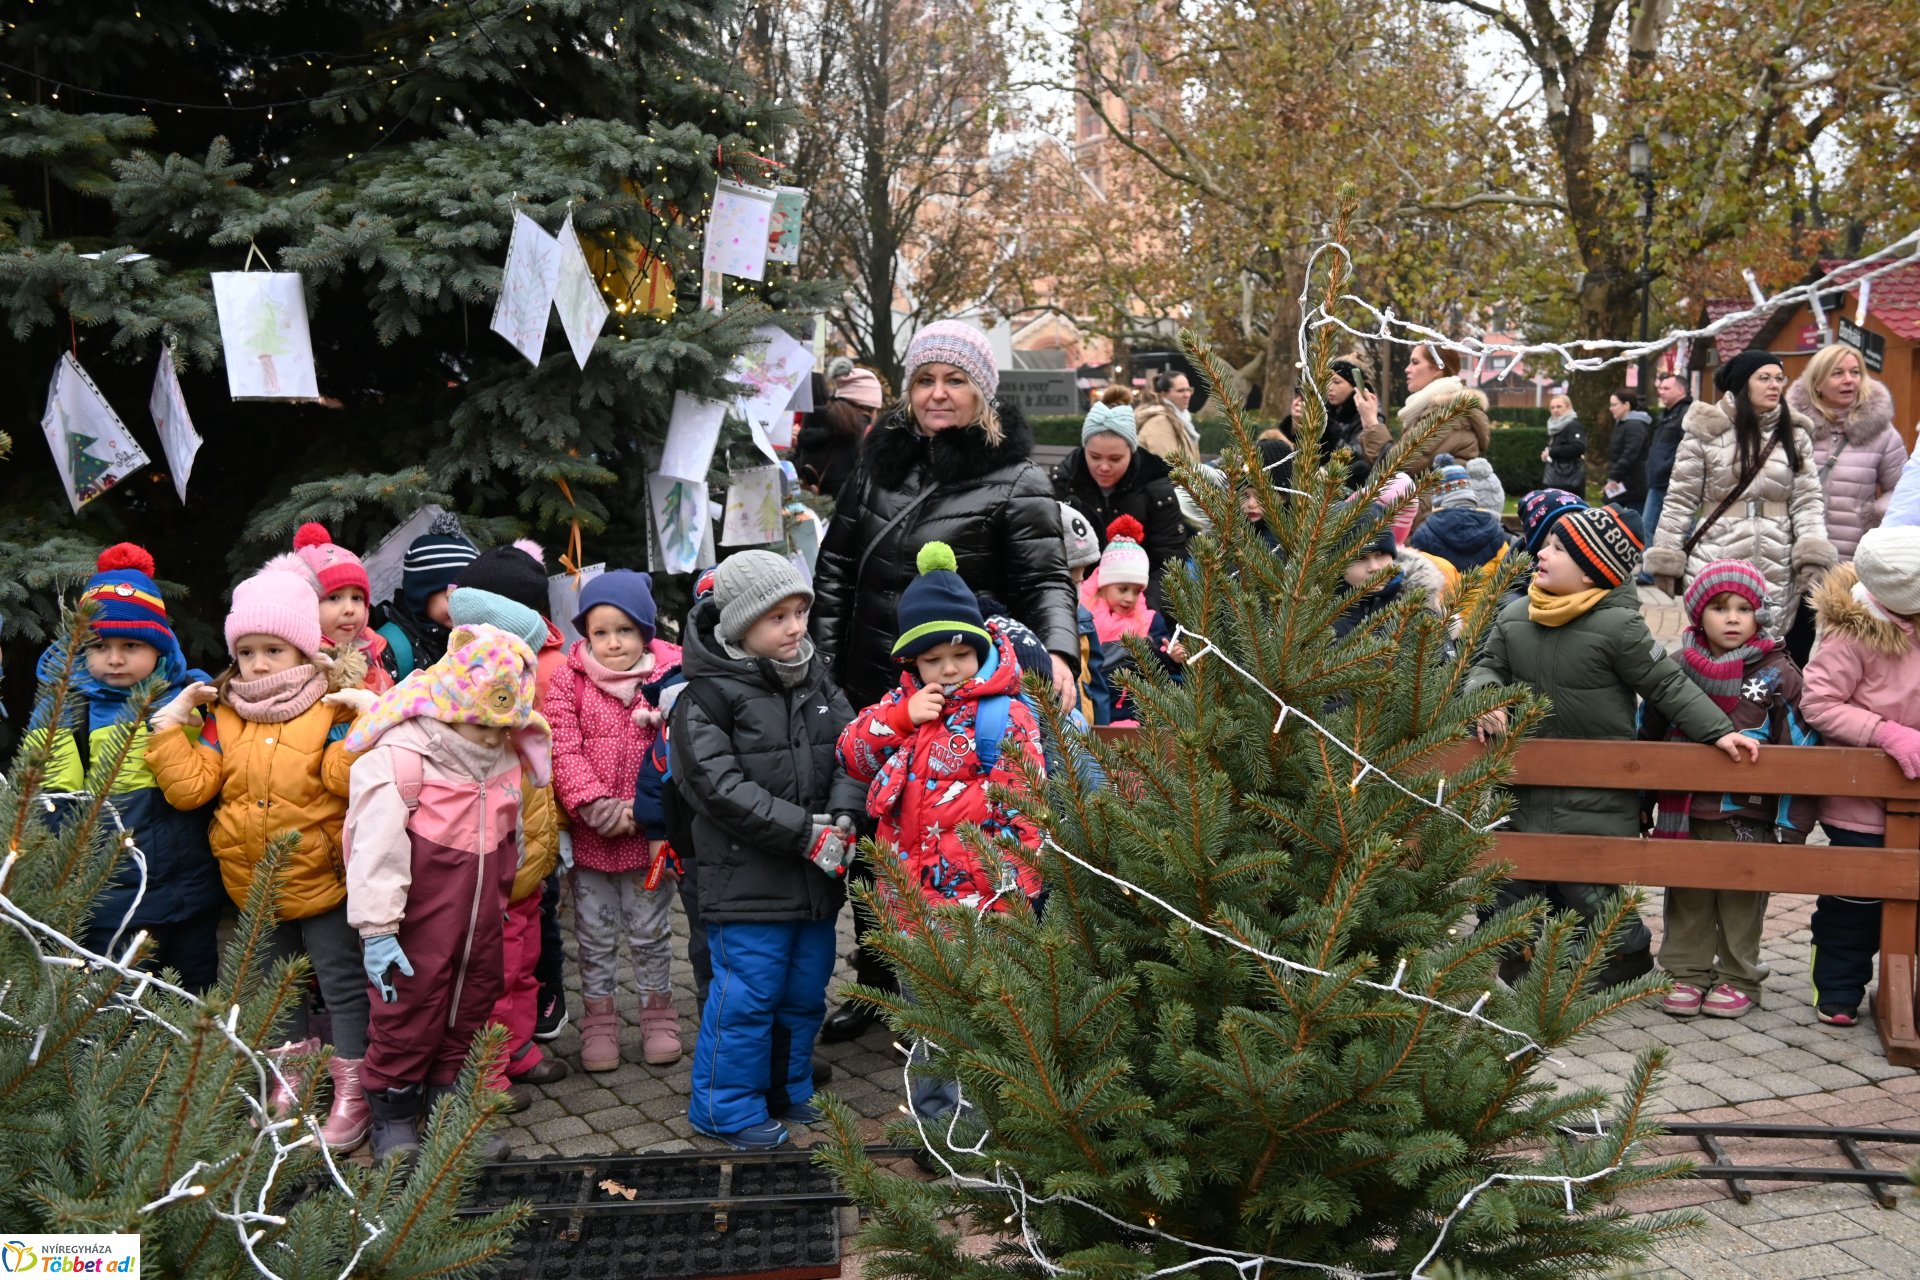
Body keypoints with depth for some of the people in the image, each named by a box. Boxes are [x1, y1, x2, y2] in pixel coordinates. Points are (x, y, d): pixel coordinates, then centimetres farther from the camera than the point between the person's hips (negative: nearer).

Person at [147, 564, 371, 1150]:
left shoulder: (331, 713, -12)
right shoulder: (226, 719, 3)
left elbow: (349, 780, -25)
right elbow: (189, 786, -4)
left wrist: (364, 726, -33)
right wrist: (172, 722, -6)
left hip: (322, 879, -5)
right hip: (254, 887, 5)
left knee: (342, 981, 3)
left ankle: (351, 1087, 14)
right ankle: (293, 1064, 38)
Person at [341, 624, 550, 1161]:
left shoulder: (506, 757, 2)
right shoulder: (400, 755, -20)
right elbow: (375, 843, -22)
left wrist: (499, 903, 24)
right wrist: (376, 929, -23)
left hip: (481, 913, 7)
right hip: (421, 914, -7)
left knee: (473, 1004, 15)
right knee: (412, 1009, 2)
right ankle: (393, 1113, 21)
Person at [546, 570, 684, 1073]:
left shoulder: (670, 674, -5)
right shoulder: (569, 680, -2)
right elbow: (564, 750, -9)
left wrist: (641, 809, -17)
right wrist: (595, 805, -20)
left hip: (648, 831, -1)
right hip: (589, 834, 1)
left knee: (650, 928, 13)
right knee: (594, 932, 12)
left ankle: (658, 1012, 29)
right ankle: (598, 1018, 26)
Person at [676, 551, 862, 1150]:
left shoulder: (815, 678, 8)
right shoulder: (707, 693, -12)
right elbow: (720, 787, -18)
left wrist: (842, 818, -13)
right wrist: (806, 833, -20)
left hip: (816, 873, 6)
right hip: (747, 875, -6)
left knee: (806, 989, 15)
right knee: (748, 993, -2)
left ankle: (788, 1090, 33)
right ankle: (728, 1107, 14)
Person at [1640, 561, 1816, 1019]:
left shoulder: (1777, 674, -4)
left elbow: (1799, 748, -4)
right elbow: (1647, 736, 14)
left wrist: (1792, 822, -7)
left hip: (1748, 815, -3)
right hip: (1684, 812, 3)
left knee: (1741, 898, 8)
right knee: (1686, 896, 10)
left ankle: (1739, 978, 21)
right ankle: (1686, 973, 22)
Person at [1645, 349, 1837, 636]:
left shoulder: (1795, 435, 10)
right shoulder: (1708, 431, 0)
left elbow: (1807, 500, 5)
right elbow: (1680, 499, 2)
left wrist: (1813, 556, -9)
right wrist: (1666, 559, -1)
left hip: (1776, 569, 3)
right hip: (1716, 565, -2)